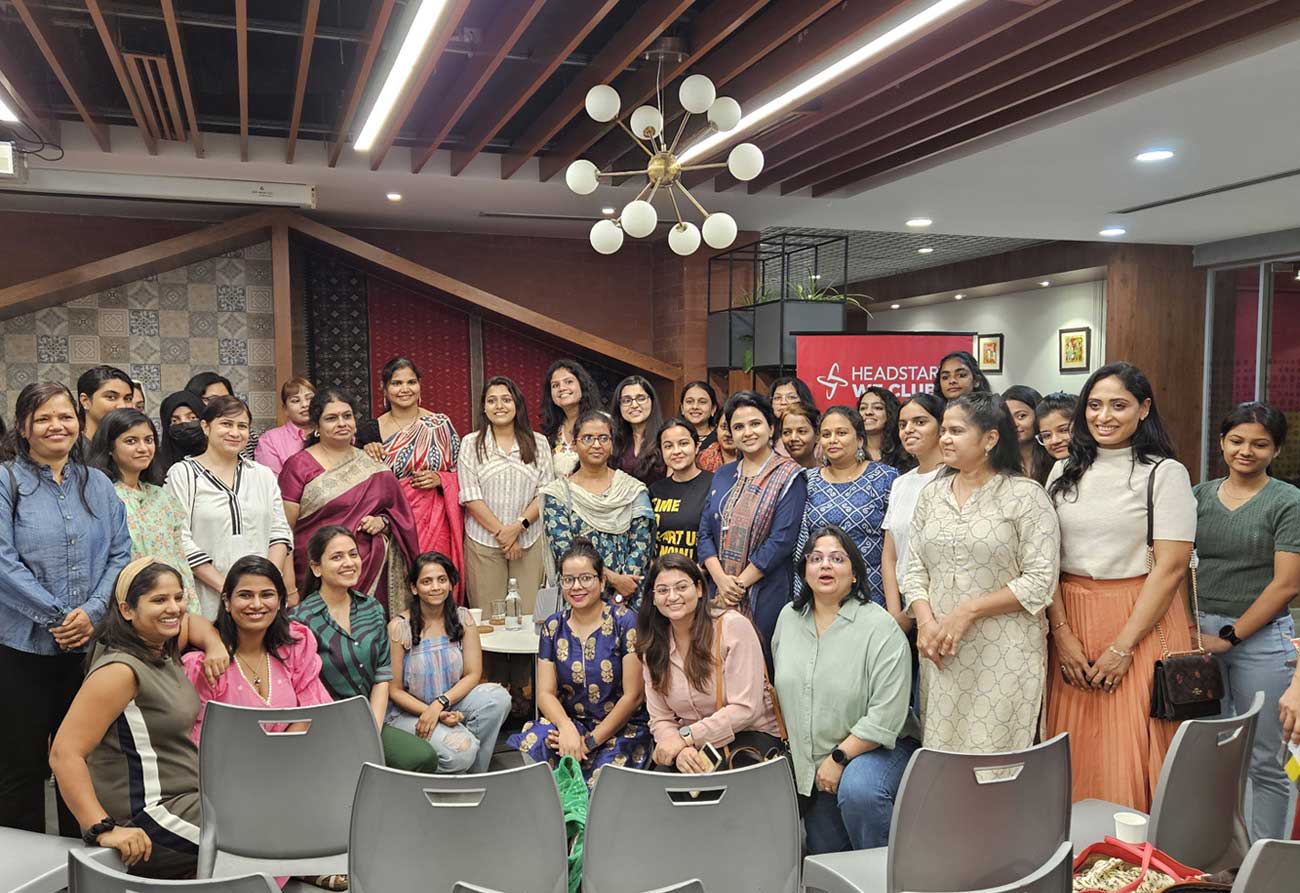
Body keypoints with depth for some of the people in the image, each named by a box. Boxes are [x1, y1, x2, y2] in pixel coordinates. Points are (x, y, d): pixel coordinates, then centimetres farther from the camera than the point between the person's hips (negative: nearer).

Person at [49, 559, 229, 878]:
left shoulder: (162, 648, 5)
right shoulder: (122, 670, -21)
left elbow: (192, 623, 27)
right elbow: (65, 754, -25)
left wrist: (214, 646, 5)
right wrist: (104, 830, -30)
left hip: (182, 799, 9)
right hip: (147, 830, -9)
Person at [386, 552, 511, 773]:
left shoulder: (462, 618, -2)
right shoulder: (399, 627, -12)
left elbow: (473, 674, -5)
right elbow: (394, 690, -8)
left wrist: (440, 704, -21)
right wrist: (433, 713, -19)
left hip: (452, 701, 4)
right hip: (410, 711, -4)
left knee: (498, 698, -26)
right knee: (460, 749, -32)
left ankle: (474, 777, -8)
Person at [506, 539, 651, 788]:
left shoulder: (625, 622, -6)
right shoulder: (553, 626, 6)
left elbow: (634, 695, -9)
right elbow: (546, 693, 1)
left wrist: (591, 740, -14)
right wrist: (566, 727, -20)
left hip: (622, 727, -3)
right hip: (569, 720, 3)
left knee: (601, 785, -31)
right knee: (531, 744, -29)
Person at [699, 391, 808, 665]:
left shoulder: (789, 476, -3)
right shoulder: (722, 476, 13)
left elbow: (782, 540, -12)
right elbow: (705, 532, 7)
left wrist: (740, 583, -12)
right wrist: (721, 579, -9)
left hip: (765, 597, -4)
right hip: (719, 594, 5)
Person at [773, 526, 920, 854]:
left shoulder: (880, 627, -19)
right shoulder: (789, 617, 1)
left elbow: (886, 715, -22)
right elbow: (782, 686, 13)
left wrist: (839, 757, -20)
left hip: (876, 747, -6)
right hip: (811, 765, 6)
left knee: (857, 790, -35)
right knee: (823, 852, 9)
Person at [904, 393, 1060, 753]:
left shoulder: (1025, 495, -5)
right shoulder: (931, 494, 11)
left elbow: (1040, 581, -11)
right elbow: (914, 570, 11)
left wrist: (967, 611, -14)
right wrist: (926, 622, -6)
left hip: (1005, 652, -4)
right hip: (940, 650, 5)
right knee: (938, 759, 9)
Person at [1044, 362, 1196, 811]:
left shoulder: (1165, 473, -3)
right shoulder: (1065, 473, 10)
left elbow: (1171, 566, -9)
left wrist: (1123, 645, -14)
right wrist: (1063, 635, -6)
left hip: (1142, 621, -4)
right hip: (1071, 621, 4)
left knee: (1130, 754, -1)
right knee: (1075, 753, 9)